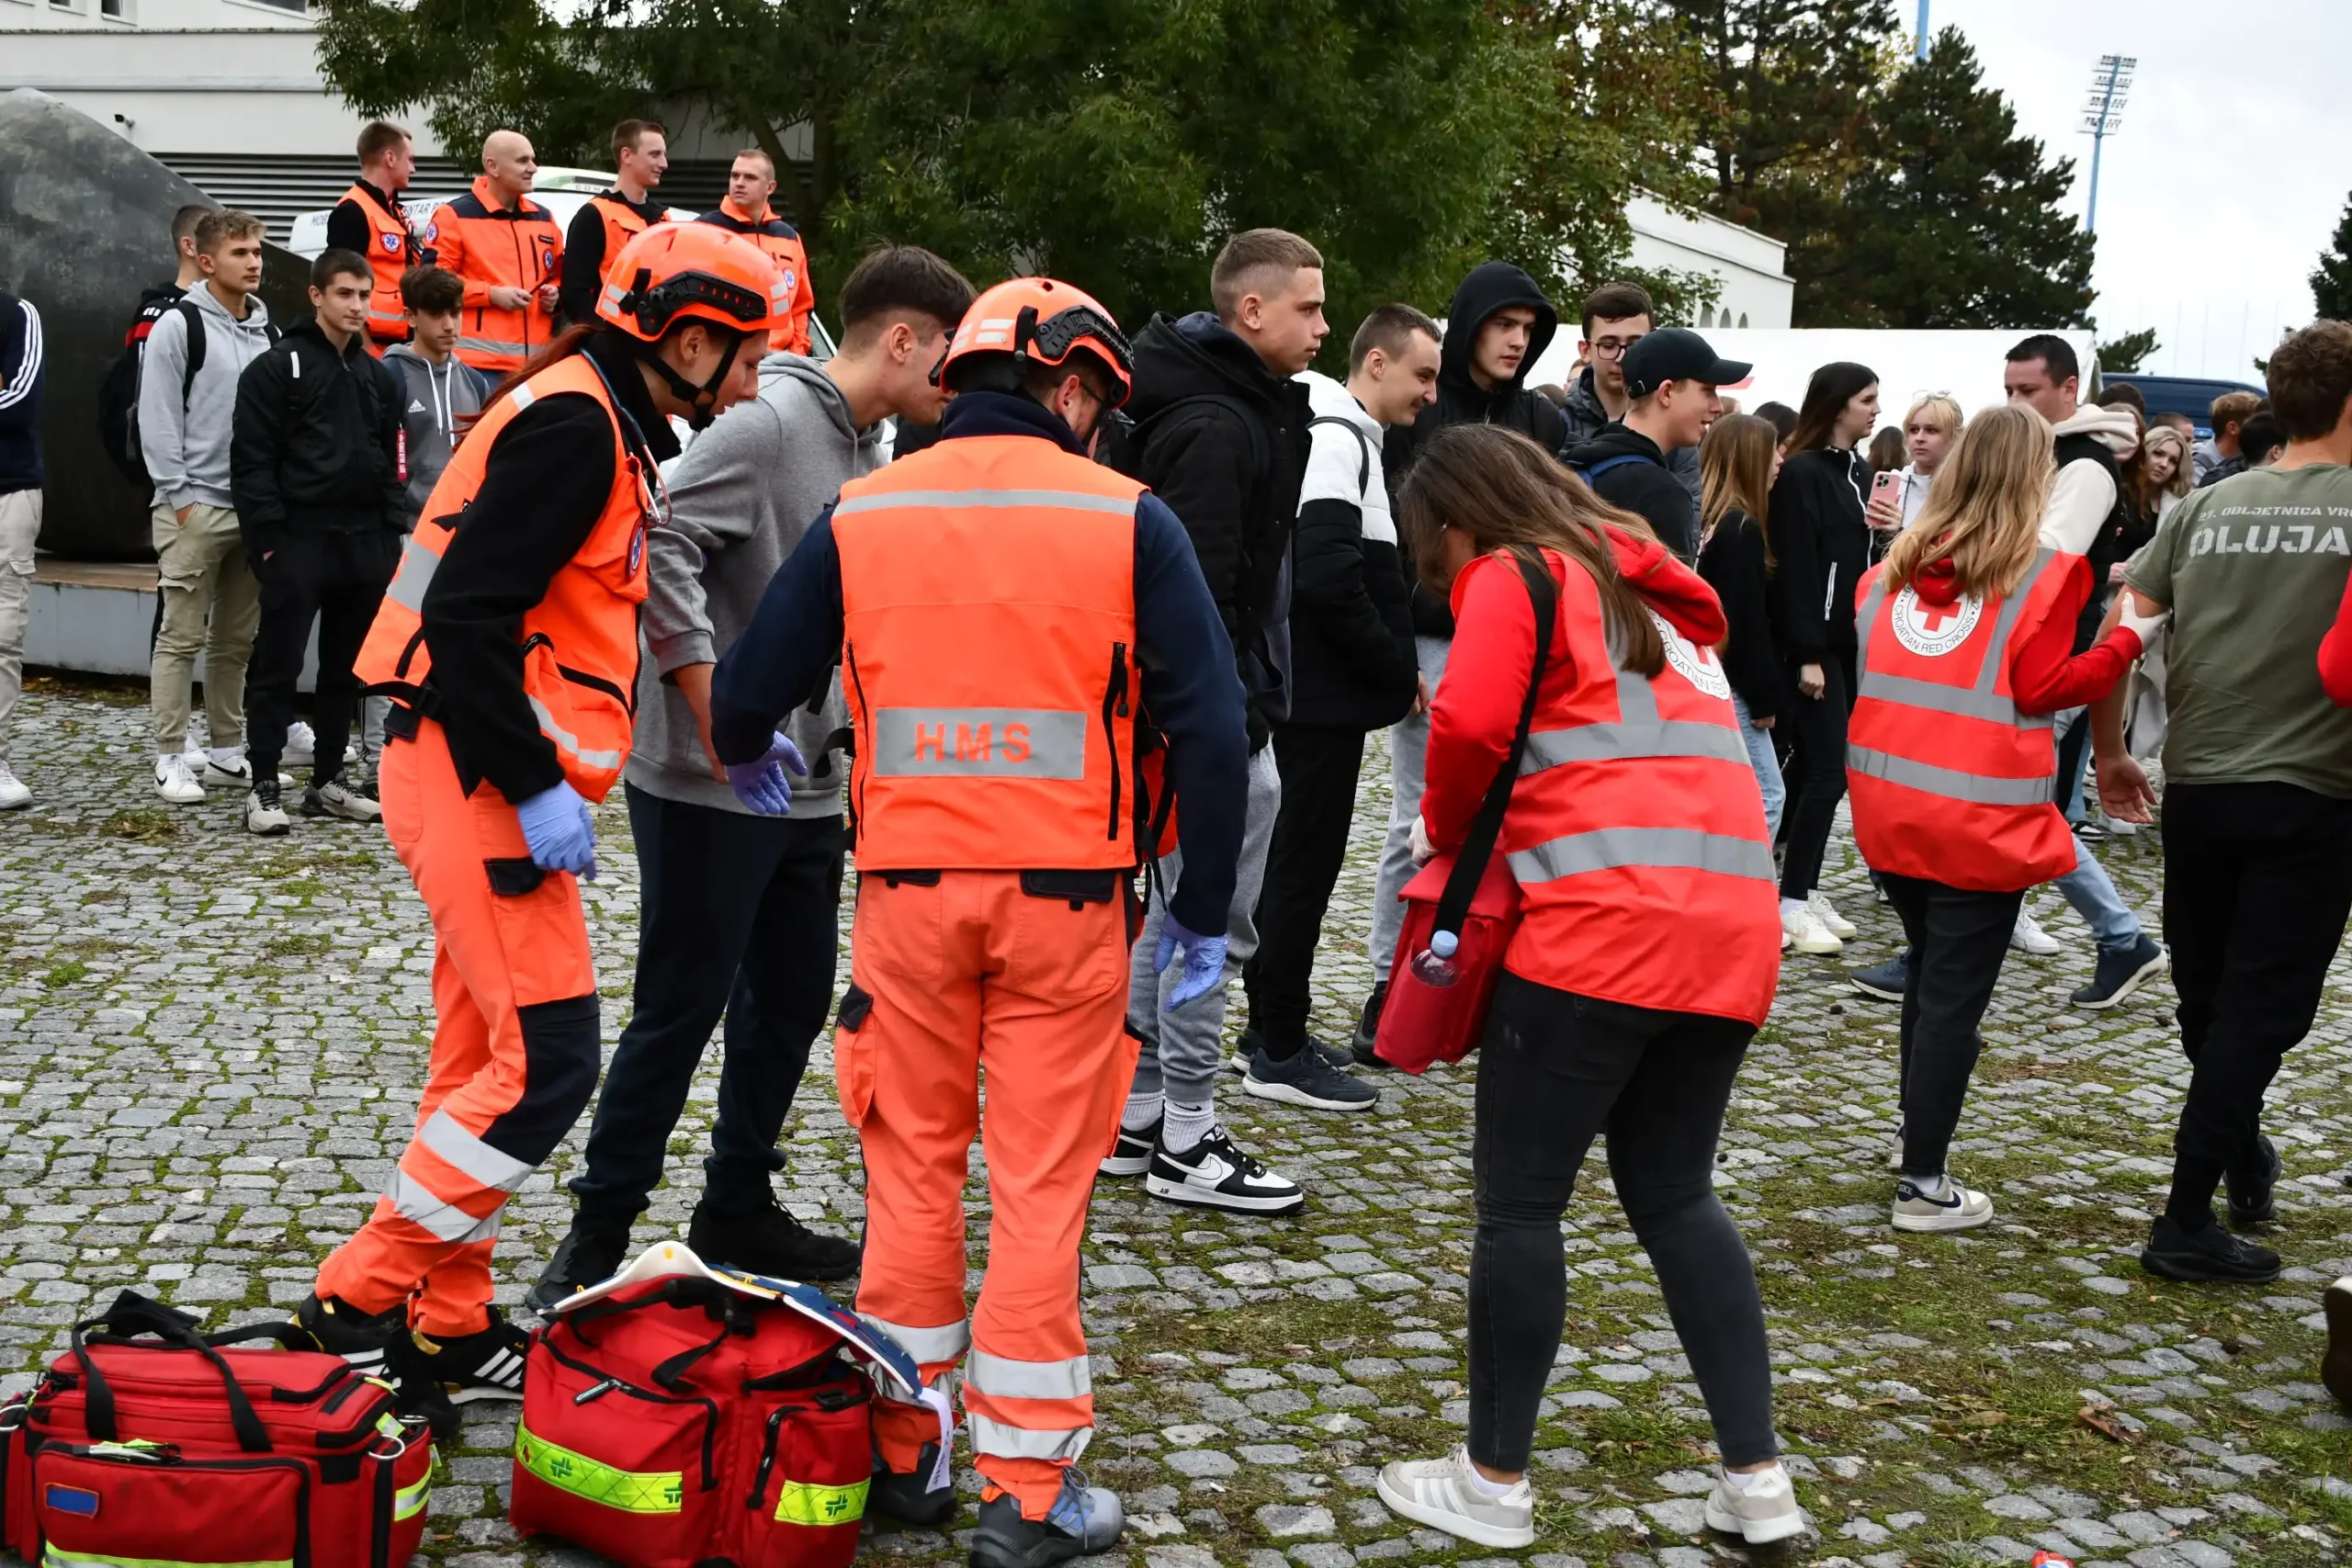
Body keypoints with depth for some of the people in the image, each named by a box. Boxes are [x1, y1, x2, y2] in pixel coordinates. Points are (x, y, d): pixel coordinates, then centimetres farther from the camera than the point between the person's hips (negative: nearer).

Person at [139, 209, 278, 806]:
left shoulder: (267, 332, 13)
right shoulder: (178, 326, -6)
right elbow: (157, 420, -9)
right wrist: (181, 497, -13)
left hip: (254, 507, 6)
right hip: (194, 507, -6)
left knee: (238, 638, 11)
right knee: (182, 637, -3)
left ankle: (227, 751, 19)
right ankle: (170, 759, 2)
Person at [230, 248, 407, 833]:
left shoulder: (379, 377, 14)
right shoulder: (276, 367, -4)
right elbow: (252, 462, -8)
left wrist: (395, 534, 8)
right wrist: (267, 540, -14)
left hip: (364, 542, 6)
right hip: (298, 540, -6)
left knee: (348, 668, 10)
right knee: (278, 666, -3)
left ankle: (327, 782, 19)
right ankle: (264, 789, 2)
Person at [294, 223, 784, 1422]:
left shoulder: (605, 423, 18)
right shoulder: (573, 424, -15)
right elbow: (467, 616, -23)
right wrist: (537, 788, -21)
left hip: (494, 780, 11)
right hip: (478, 780, -11)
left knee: (486, 1060, 13)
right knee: (544, 1061, -10)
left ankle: (446, 1327, 22)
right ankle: (363, 1301, 0)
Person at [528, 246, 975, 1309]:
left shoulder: (870, 453, 13)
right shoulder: (767, 421, -15)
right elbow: (660, 549, -24)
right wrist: (717, 711, -23)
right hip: (709, 784, -9)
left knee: (793, 1000, 15)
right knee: (680, 1010, -2)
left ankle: (736, 1209, 30)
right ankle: (599, 1235, 12)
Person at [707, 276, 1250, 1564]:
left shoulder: (860, 516, 3)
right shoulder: (1127, 519, -4)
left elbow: (748, 692, 8)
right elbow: (1209, 725, -7)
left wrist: (749, 762, 32)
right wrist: (1202, 915, 3)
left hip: (911, 884, 2)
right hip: (1068, 893, -2)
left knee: (913, 1165, 16)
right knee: (1041, 1185, 6)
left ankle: (900, 1450, 26)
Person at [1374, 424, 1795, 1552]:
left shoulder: (1516, 577, 3)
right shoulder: (1646, 587, 27)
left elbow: (1471, 722, -12)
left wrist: (1446, 828, 6)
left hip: (1600, 923, -8)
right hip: (1732, 918, 8)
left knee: (1519, 1200, 4)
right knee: (1675, 1195, 17)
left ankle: (1494, 1483, 12)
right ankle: (1757, 1478, 15)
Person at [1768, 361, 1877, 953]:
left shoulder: (1856, 470, 14)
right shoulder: (1802, 472, -11)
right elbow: (1796, 567, -16)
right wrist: (1807, 654, -19)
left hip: (1850, 640, 8)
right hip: (1815, 643, -8)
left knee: (1815, 765, 10)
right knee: (1828, 769, -9)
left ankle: (1802, 887, 15)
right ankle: (1791, 901, -3)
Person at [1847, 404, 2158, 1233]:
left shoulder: (1898, 562, 7)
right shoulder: (2046, 566, -9)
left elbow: (1869, 657, 13)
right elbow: (2041, 689, -13)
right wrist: (2131, 637, -8)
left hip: (1890, 805, 6)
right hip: (1982, 818, -6)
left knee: (1928, 971, 24)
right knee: (1955, 998, 1)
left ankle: (1917, 1131, 36)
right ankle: (1922, 1185, 5)